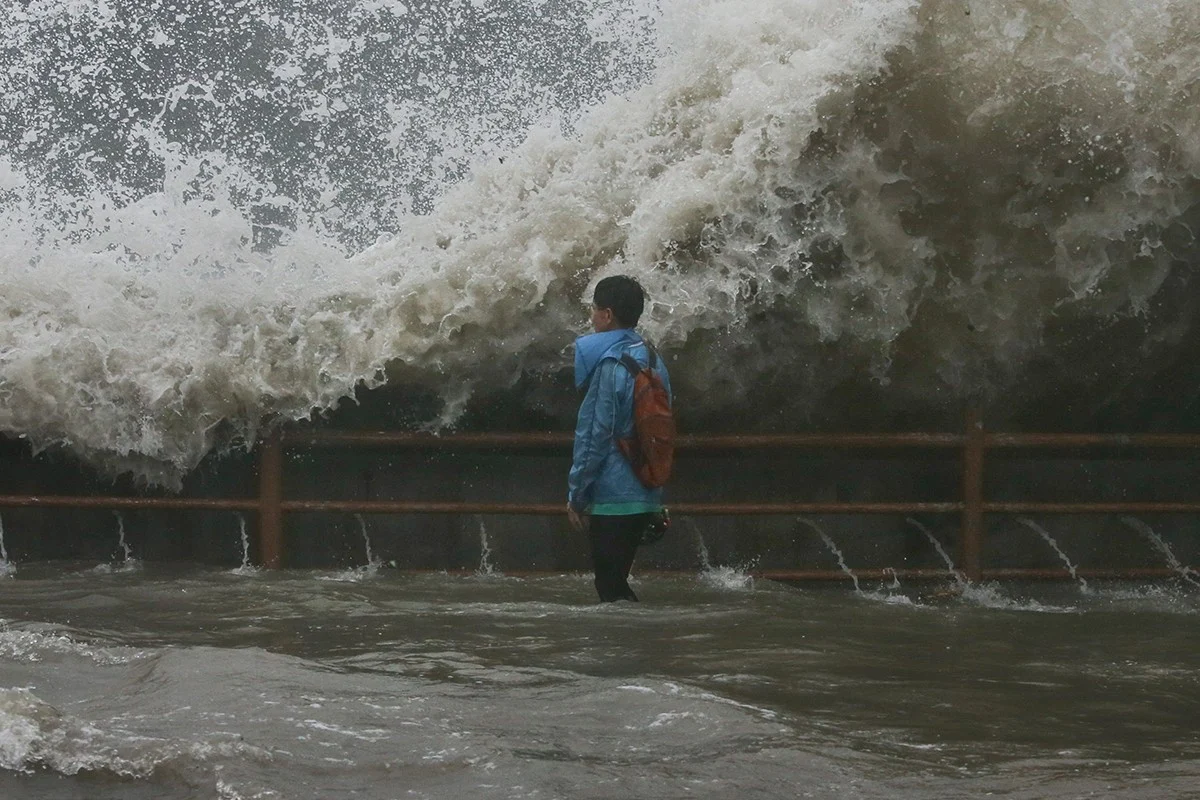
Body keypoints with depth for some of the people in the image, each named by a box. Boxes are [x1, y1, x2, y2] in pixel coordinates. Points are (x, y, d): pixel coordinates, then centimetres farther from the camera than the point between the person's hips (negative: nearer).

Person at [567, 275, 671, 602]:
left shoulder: (609, 365, -16)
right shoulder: (651, 360, 10)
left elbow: (594, 437, -16)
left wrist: (576, 496, -8)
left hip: (612, 498, -8)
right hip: (646, 496, 8)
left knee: (610, 587, -2)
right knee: (616, 580, 17)